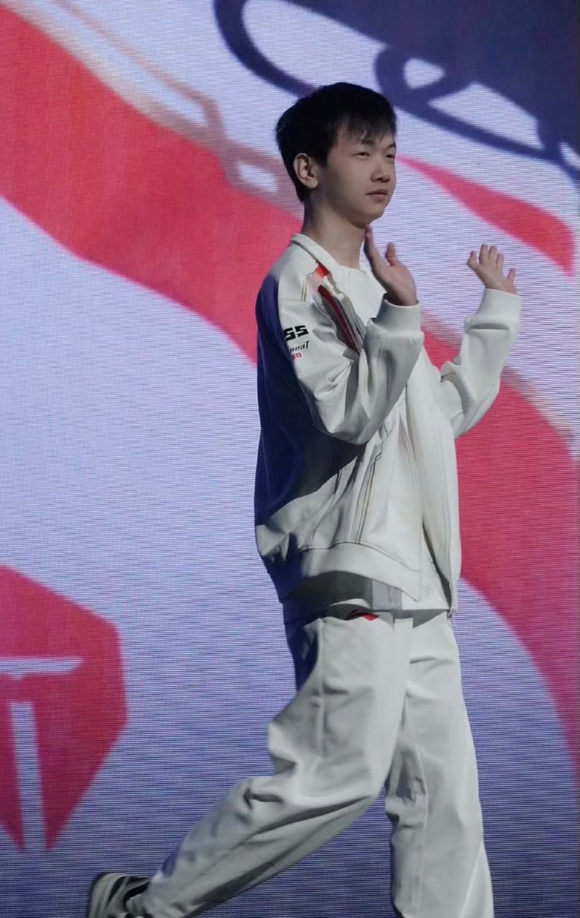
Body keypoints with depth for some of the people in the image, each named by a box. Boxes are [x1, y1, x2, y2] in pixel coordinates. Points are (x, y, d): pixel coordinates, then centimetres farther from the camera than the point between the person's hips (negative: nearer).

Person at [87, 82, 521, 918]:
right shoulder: (298, 285, -8)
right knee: (335, 777, -14)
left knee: (443, 787, 4)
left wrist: (498, 310, 28)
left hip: (414, 585, 9)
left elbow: (448, 409, 29)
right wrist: (401, 317, -33)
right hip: (348, 576, -9)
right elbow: (348, 413, -21)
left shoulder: (371, 288, 20)